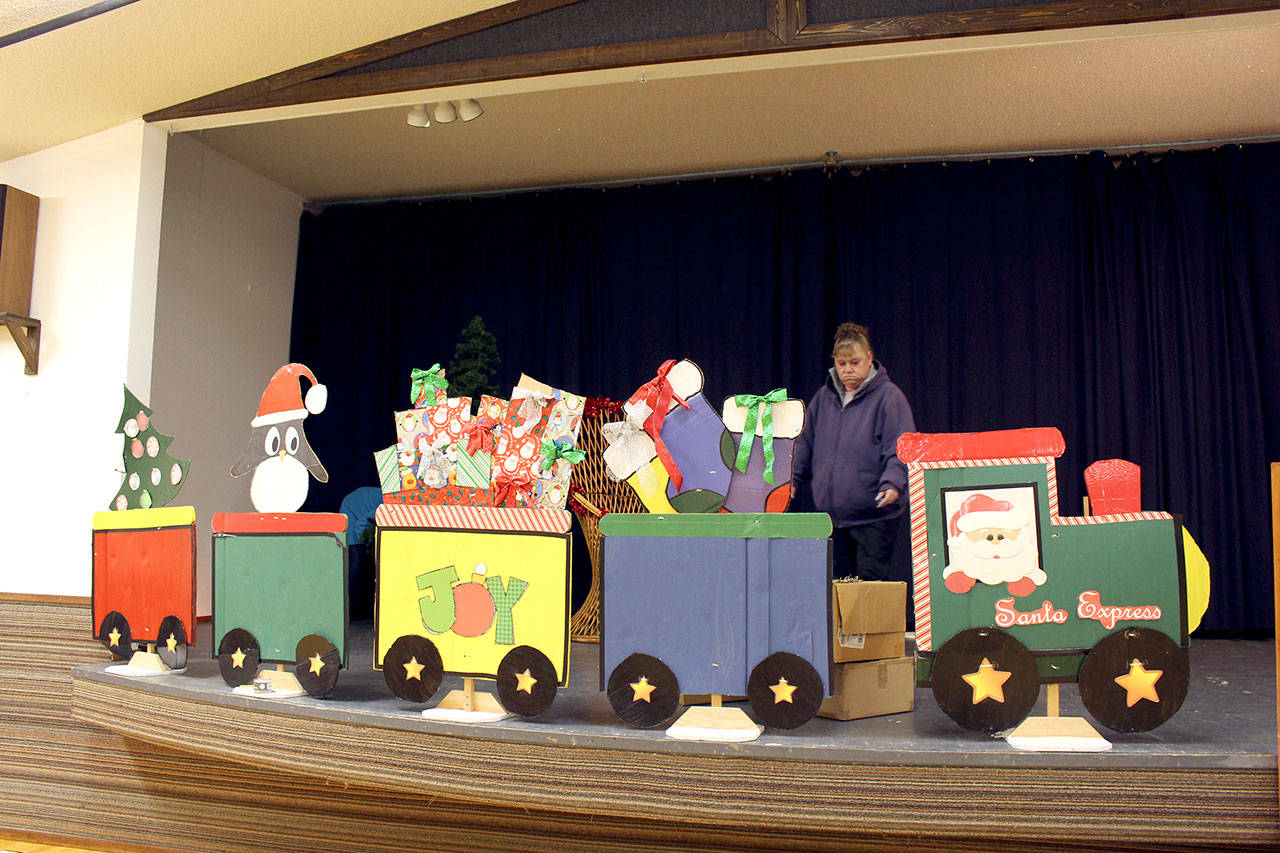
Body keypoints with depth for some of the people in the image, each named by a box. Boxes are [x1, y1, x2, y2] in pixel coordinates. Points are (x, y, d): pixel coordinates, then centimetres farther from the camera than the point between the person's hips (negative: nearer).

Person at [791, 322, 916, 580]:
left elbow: (900, 450, -9)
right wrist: (792, 478, 10)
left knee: (870, 581, -4)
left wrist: (892, 483, -23)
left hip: (874, 514, -5)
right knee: (835, 582, 8)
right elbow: (805, 443, 20)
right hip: (830, 511, 5)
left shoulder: (888, 396, -3)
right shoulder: (823, 397, 13)